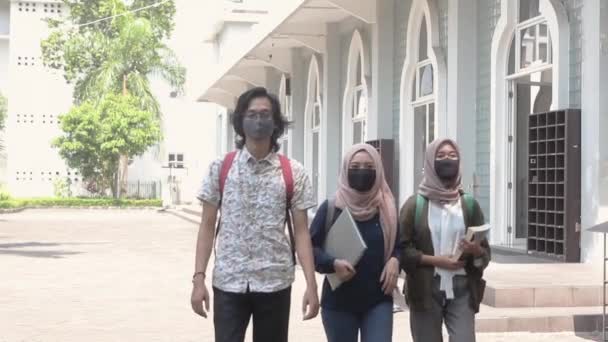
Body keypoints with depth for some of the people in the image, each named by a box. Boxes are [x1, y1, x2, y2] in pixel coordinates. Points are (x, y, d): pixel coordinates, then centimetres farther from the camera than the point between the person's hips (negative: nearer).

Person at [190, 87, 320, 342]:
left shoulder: (293, 173, 1)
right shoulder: (221, 168, 2)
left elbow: (301, 232, 1)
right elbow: (207, 227, 4)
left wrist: (311, 285, -6)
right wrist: (198, 278, -4)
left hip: (275, 283, 0)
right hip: (228, 282, 0)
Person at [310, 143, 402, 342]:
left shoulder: (387, 208, 2)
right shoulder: (330, 208, -3)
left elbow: (399, 245, 12)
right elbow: (311, 247, -1)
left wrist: (395, 260, -10)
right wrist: (333, 263, -19)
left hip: (378, 301, 1)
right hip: (338, 302, 0)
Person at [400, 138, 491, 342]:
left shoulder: (469, 204, 8)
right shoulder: (415, 205, 1)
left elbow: (485, 252, 10)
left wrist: (476, 250, -13)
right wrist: (434, 260, -14)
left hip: (462, 290, 1)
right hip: (425, 290, -1)